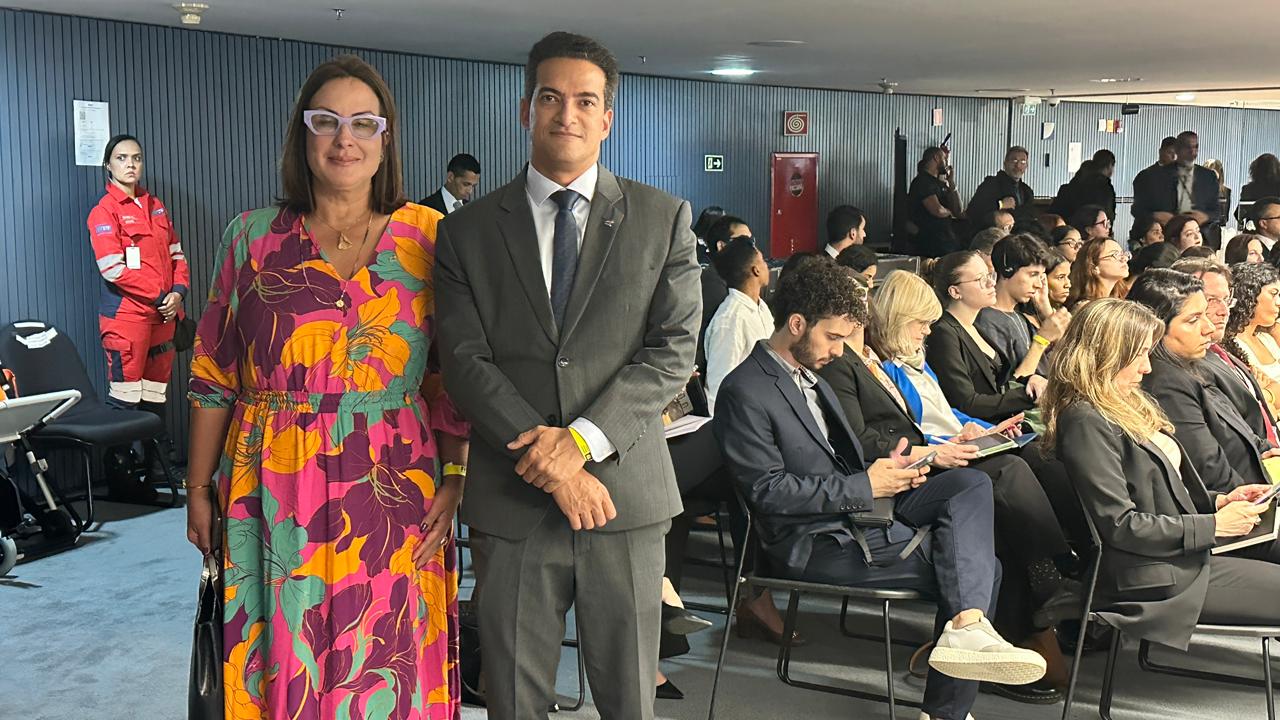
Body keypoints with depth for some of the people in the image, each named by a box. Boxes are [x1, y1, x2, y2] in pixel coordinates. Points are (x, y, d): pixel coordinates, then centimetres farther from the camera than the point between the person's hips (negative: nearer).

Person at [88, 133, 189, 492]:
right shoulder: (104, 211, -4)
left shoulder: (155, 206, 16)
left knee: (156, 393, 11)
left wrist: (178, 292, -3)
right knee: (125, 395, -4)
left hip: (162, 314, 6)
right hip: (126, 313, -6)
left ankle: (154, 468, 20)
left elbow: (176, 255, 15)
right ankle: (120, 479, 3)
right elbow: (113, 268, -13)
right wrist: (160, 296, -12)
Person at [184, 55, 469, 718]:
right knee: (282, 659, 10)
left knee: (389, 664, 9)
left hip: (393, 492, 0)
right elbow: (214, 375, 7)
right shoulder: (253, 236, 4)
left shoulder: (428, 238, 1)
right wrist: (199, 490, 7)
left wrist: (454, 479, -6)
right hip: (275, 493, 1)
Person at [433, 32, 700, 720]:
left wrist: (582, 439, -15)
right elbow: (465, 360, -3)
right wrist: (549, 463, -13)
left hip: (626, 490, 0)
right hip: (511, 499, 0)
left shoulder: (663, 218, 4)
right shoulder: (468, 230, 5)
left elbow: (674, 349, -3)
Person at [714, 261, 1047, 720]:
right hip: (816, 544, -9)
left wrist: (882, 471, 0)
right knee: (973, 562, -15)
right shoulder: (745, 392, -13)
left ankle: (968, 627, -21)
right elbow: (766, 490, -19)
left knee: (972, 484, -9)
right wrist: (864, 486, -18)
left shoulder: (810, 376, 17)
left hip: (859, 510, 9)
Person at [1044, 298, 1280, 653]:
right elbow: (1120, 525, -21)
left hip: (1185, 549, 9)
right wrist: (1214, 525, -16)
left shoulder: (1130, 405, 14)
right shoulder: (1085, 421, -17)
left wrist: (1219, 501, 2)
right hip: (1158, 578, -9)